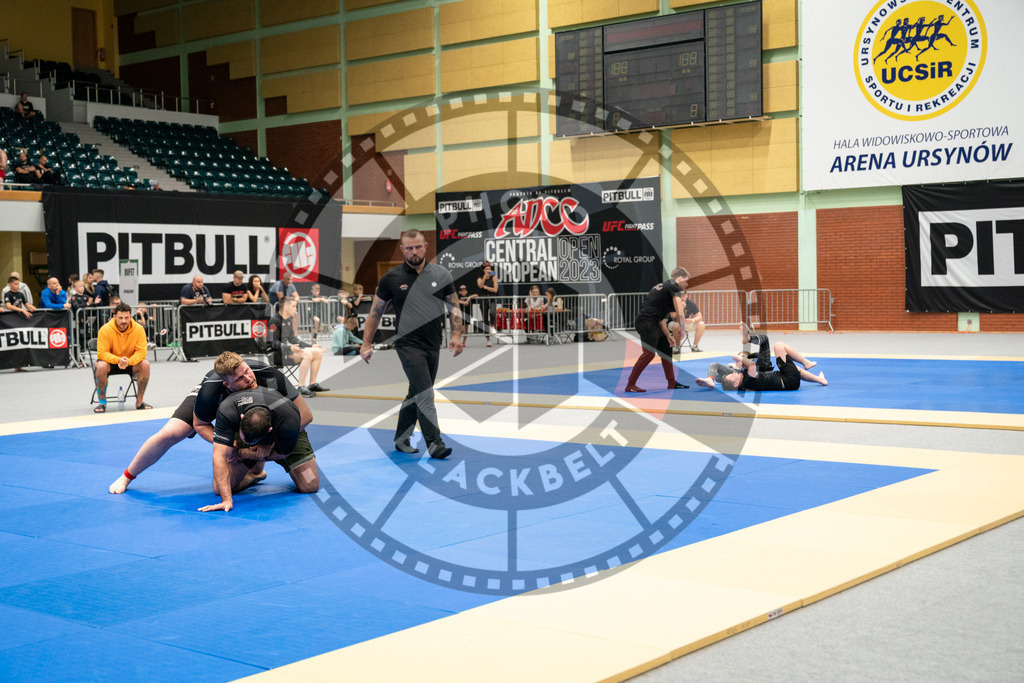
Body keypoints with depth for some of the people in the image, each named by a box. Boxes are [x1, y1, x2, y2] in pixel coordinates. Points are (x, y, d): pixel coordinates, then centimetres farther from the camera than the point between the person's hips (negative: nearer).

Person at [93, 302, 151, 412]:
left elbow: (141, 352, -18)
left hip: (131, 363, 2)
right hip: (110, 362, -2)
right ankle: (102, 402, -16)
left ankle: (139, 401, -12)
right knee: (101, 366, -35)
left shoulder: (139, 329, -16)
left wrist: (128, 361, -37)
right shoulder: (105, 330, -20)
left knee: (145, 364, -27)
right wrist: (118, 360, -39)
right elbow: (102, 353, -22)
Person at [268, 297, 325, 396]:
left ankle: (313, 384, 5)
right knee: (307, 354, -32)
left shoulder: (289, 320, 16)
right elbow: (273, 343, -19)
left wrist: (311, 346, 19)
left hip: (288, 349, 10)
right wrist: (290, 348, -32)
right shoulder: (275, 321, -13)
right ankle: (301, 388, -36)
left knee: (318, 352, 2)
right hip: (277, 355, -10)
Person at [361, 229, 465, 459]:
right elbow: (375, 312, 6)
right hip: (408, 344, -4)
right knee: (424, 394, -14)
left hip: (433, 345, 4)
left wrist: (456, 335, -4)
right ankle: (434, 443, -14)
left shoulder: (441, 275, 5)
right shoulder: (391, 278, -1)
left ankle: (401, 439, 26)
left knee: (416, 395, 13)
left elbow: (454, 307, 10)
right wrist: (366, 343, 3)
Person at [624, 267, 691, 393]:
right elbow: (680, 314, -12)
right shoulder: (674, 287, -4)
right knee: (649, 353, -14)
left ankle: (672, 383, 23)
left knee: (666, 349, 17)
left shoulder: (663, 286, 24)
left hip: (653, 324, 11)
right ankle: (630, 385, -12)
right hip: (646, 322, -11)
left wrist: (668, 335, 22)